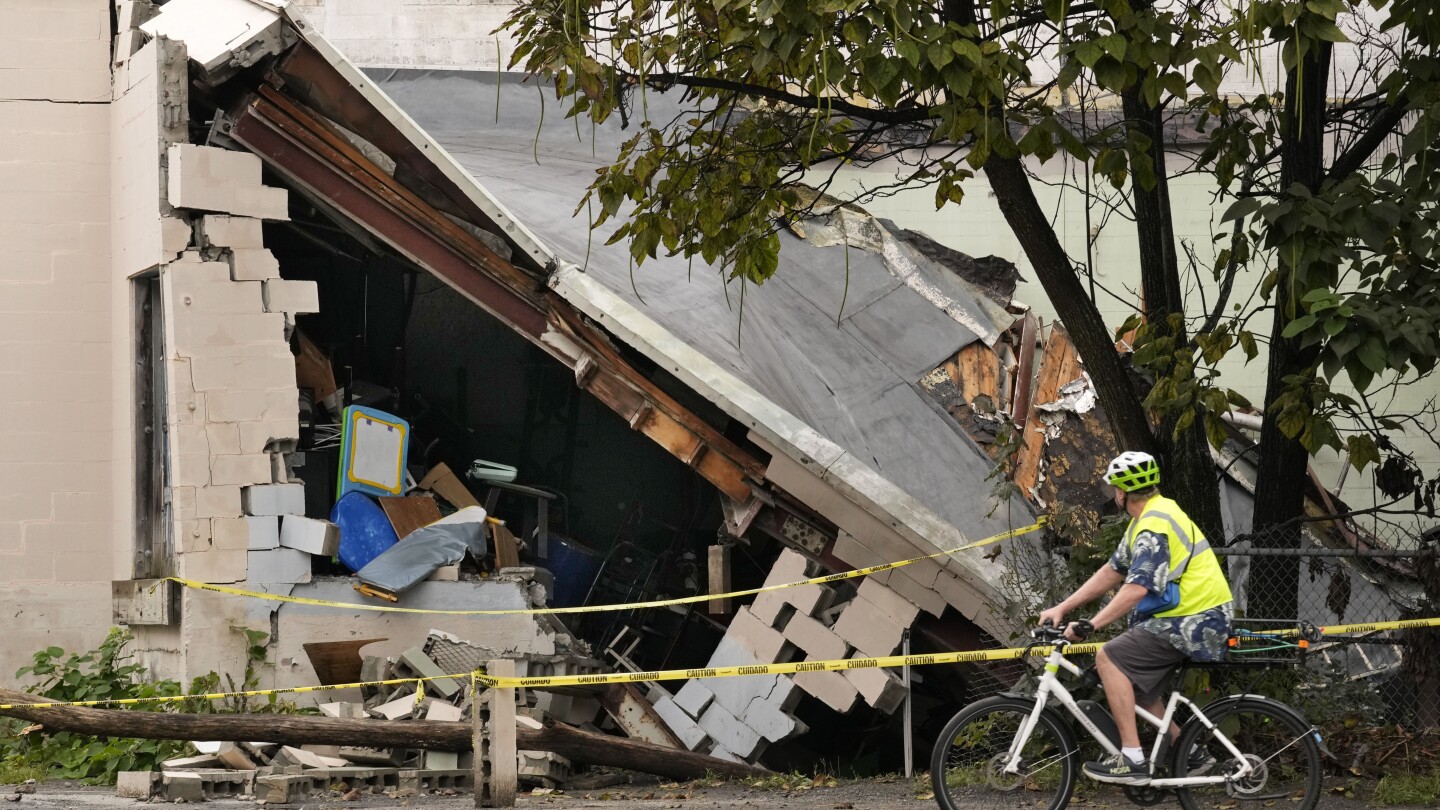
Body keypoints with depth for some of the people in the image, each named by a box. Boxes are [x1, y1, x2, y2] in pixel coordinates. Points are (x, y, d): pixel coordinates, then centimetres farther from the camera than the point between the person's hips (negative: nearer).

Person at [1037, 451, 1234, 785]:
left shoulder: (1154, 525, -18)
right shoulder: (1150, 516, 14)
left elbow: (1136, 588, -28)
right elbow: (1112, 572, 16)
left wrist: (1090, 625, -28)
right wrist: (1062, 608, 11)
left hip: (1194, 621, -10)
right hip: (1195, 613, 11)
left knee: (1109, 658, -14)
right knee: (1134, 681, 17)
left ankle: (1132, 761, -14)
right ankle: (1190, 752, 21)